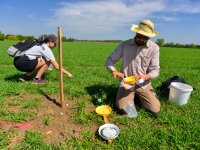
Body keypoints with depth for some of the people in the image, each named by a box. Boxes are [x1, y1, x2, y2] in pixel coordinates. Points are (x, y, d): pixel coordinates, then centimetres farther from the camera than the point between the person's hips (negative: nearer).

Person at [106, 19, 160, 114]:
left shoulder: (154, 48, -6)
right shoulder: (124, 45, -6)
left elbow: (155, 70, -6)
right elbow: (110, 60, -4)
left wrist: (145, 77, -28)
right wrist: (114, 71, -25)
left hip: (143, 84, 1)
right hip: (126, 83, 0)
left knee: (155, 109, -11)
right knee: (123, 108, -19)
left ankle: (139, 96, 19)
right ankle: (133, 95, 15)